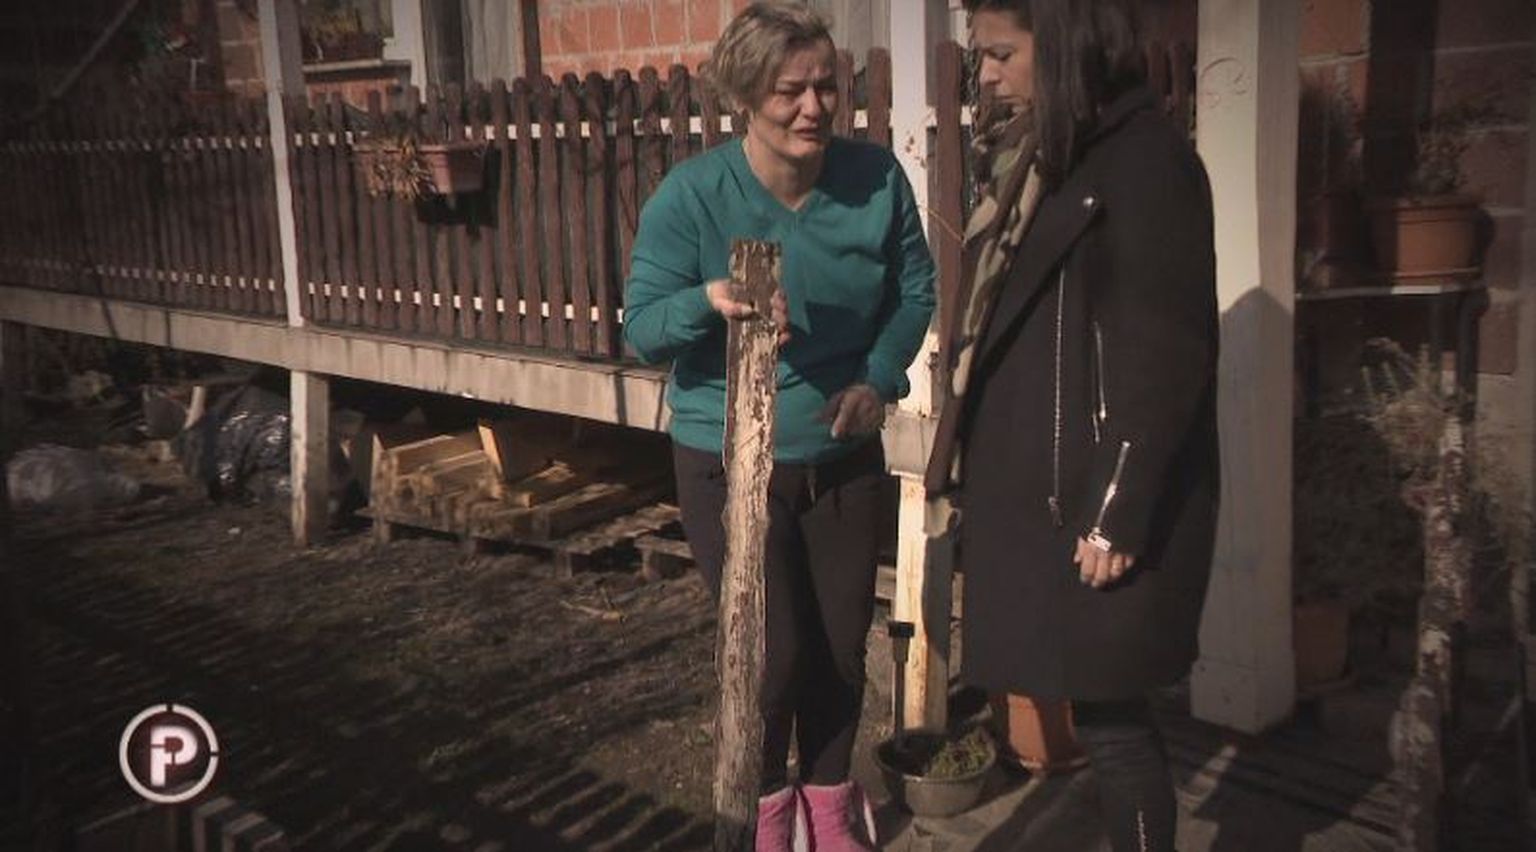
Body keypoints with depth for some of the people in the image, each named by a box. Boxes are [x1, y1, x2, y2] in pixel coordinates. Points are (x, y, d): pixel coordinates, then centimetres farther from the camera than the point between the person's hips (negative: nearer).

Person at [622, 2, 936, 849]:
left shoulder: (876, 176, -9)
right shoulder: (691, 193, -18)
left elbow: (915, 289, 3)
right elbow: (641, 326, -15)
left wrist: (880, 378, -13)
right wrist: (711, 299, -36)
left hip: (844, 459, 4)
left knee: (842, 646, 13)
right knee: (773, 652, -1)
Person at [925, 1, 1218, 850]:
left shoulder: (1145, 155, -13)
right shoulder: (1035, 158, 14)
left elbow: (1167, 354, -17)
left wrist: (1118, 512, -18)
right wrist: (979, 471, 15)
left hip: (1099, 498, -8)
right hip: (1036, 489, 8)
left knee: (1107, 715, 1)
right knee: (1096, 708, 14)